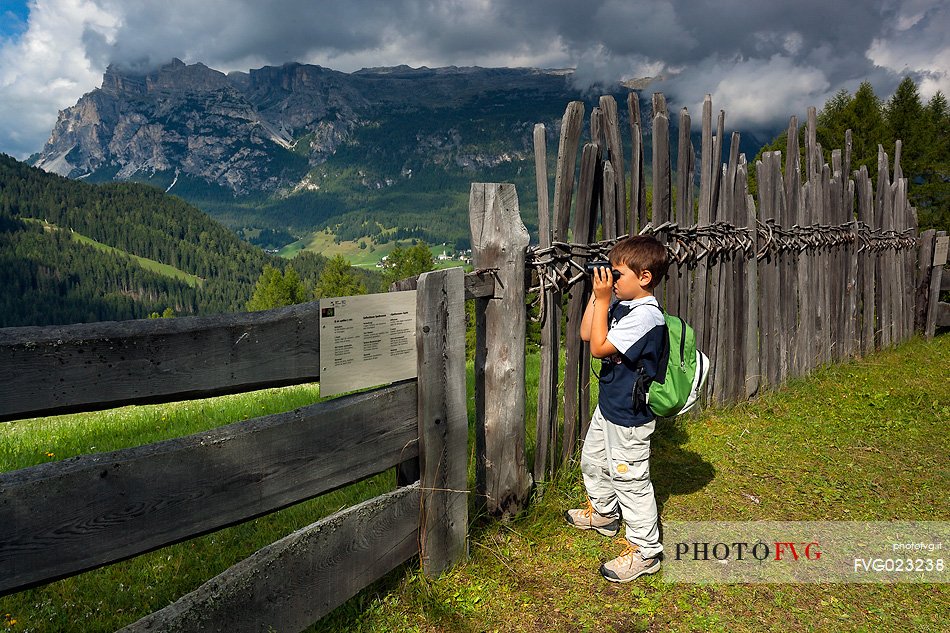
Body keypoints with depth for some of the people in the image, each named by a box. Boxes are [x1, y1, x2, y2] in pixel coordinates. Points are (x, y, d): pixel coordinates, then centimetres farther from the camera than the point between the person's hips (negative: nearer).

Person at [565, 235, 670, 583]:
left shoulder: (645, 315, -26)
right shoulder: (622, 305, 2)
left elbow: (599, 347, -27)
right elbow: (586, 333, 6)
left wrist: (603, 299, -24)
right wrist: (598, 294, -1)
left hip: (629, 416, -10)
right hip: (609, 406, 10)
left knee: (629, 479, 1)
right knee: (592, 460, 27)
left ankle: (644, 550, 17)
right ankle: (603, 512, 50)